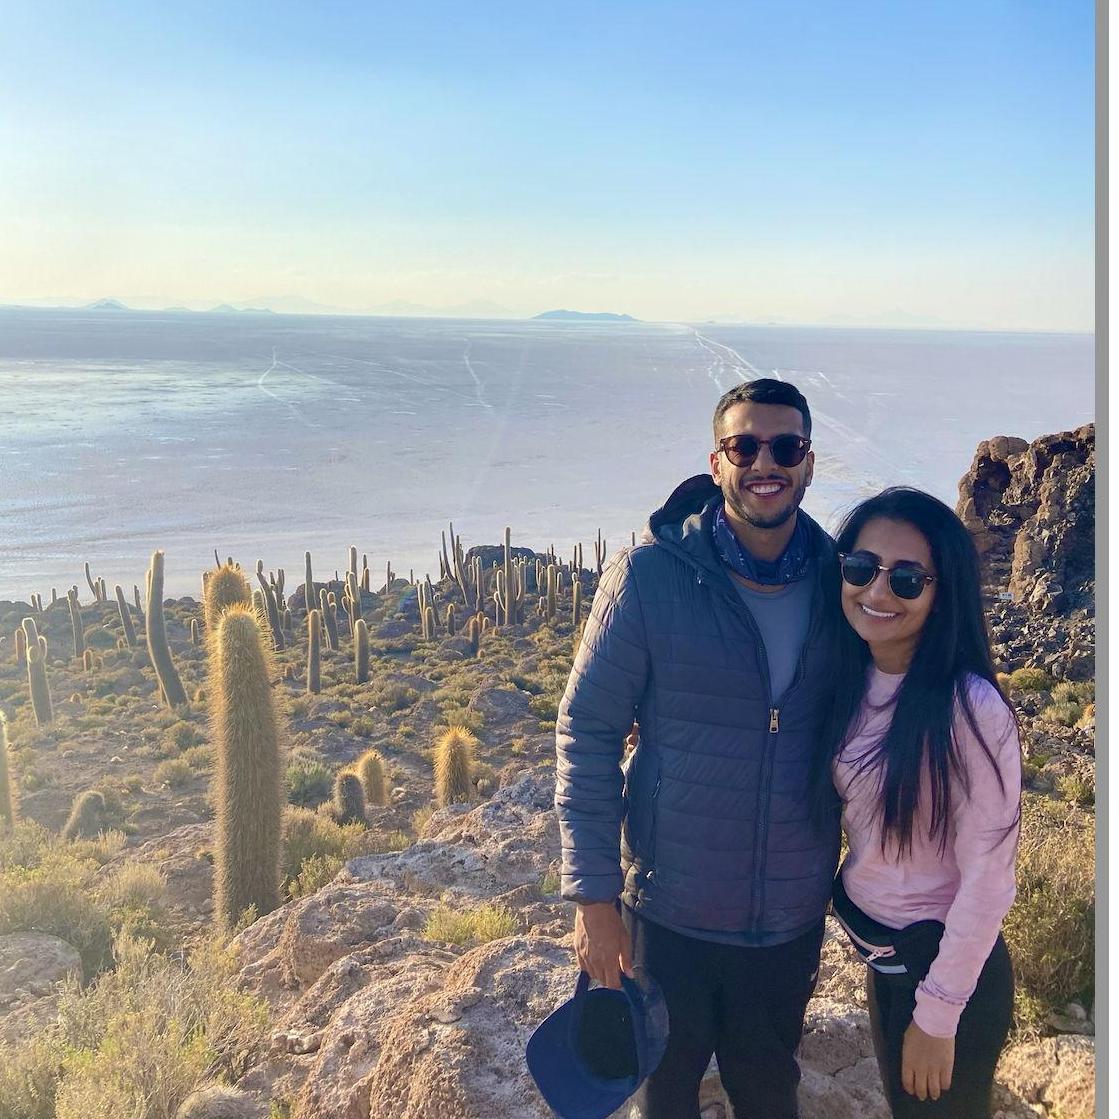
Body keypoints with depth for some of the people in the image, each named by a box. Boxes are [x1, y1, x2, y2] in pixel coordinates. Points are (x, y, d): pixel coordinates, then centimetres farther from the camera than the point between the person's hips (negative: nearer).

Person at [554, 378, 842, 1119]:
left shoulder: (838, 581, -5)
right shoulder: (650, 574, -15)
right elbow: (587, 730, -11)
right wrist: (593, 896, -12)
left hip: (793, 919, 3)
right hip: (671, 912, -2)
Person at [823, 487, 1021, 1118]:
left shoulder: (970, 710, -24)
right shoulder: (852, 686, -3)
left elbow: (988, 880, -20)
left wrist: (937, 1016, -15)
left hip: (945, 964, -6)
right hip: (877, 953, 7)